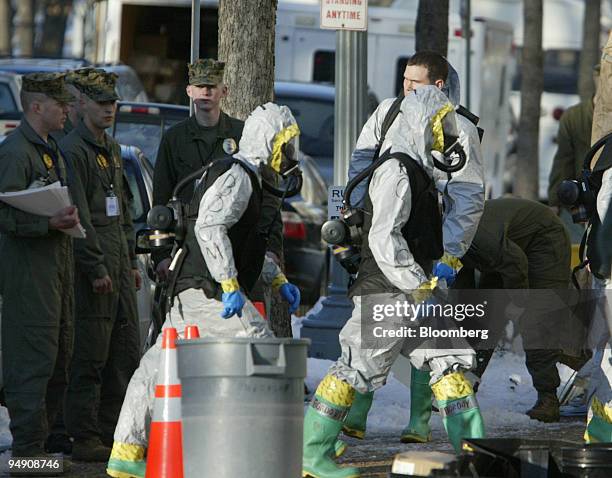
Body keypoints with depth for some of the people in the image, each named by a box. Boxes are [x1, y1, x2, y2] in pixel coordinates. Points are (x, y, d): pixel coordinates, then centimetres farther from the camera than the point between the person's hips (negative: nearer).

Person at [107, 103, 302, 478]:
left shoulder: (247, 177, 23)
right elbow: (209, 228, -24)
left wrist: (279, 281, 25)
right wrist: (230, 285, -26)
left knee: (160, 364, 8)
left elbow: (249, 241, 33)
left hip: (191, 291, 11)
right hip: (209, 289, -11)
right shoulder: (237, 176, -11)